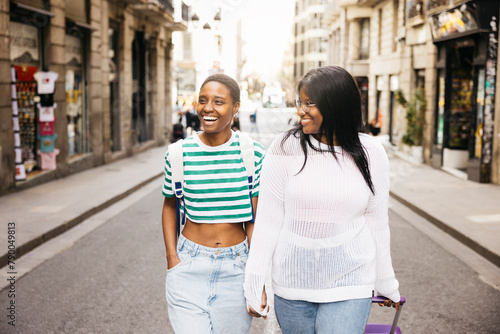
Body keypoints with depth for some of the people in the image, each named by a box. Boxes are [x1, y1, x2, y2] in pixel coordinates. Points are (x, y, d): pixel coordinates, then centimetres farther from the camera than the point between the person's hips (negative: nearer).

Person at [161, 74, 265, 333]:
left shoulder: (252, 154, -6)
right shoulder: (179, 154, -4)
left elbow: (255, 220, -2)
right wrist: (172, 258, 0)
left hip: (236, 269, 0)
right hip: (189, 266, 0)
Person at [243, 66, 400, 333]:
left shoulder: (370, 153, -3)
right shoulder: (285, 148, -7)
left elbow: (377, 223, 6)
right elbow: (268, 220, -4)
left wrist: (386, 285, 14)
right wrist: (255, 284, -5)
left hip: (348, 286, 0)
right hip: (291, 282, 1)